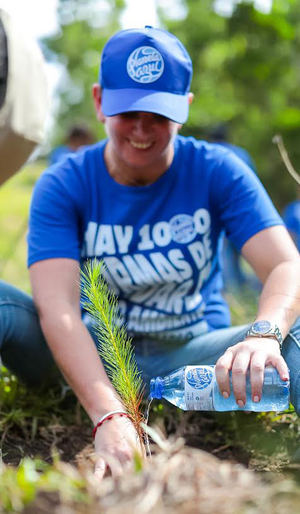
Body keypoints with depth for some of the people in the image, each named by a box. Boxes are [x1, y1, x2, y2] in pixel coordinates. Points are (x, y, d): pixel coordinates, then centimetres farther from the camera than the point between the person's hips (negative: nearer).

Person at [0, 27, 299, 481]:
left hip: (191, 355, 1)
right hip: (91, 361, 0)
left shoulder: (217, 172, -7)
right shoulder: (62, 187, -10)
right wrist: (108, 415, -40)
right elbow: (57, 308, -24)